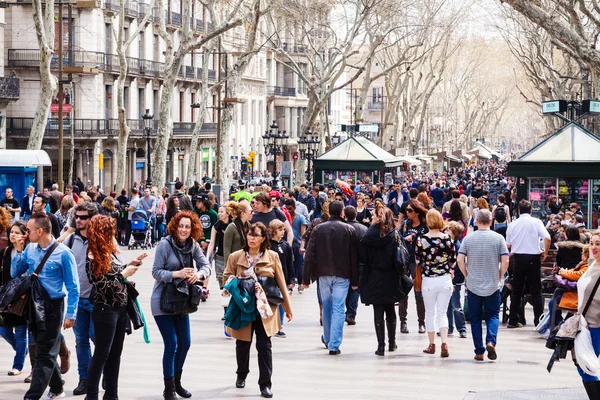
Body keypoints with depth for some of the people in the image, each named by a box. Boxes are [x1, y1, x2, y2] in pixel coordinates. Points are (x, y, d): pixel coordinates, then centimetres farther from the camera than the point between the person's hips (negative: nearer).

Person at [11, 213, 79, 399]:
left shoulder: (63, 253, -14)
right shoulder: (30, 249, 1)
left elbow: (73, 286, -11)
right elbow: (15, 274, 9)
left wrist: (70, 314, -13)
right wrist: (18, 252, -5)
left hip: (52, 307, -6)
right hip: (34, 306, 6)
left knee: (44, 354, -5)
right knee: (44, 351, 16)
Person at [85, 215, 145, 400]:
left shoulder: (113, 251, 6)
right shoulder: (93, 258, -16)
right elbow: (102, 286, -18)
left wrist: (132, 264, 4)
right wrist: (123, 274, -15)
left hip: (121, 308, 8)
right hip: (105, 310, -8)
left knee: (115, 353, 12)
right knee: (101, 354, -4)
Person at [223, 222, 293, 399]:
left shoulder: (272, 256, 0)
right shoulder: (235, 257, 1)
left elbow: (281, 283, 4)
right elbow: (226, 278, 10)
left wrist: (288, 308, 7)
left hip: (265, 308, -1)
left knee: (264, 346, -6)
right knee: (242, 344, 14)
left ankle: (265, 384, 1)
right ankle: (242, 375, 39)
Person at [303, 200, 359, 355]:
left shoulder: (318, 229, 1)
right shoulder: (349, 230, -3)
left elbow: (310, 255, -2)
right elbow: (354, 257, -1)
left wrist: (307, 278, 2)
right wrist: (355, 280, 4)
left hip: (324, 274, 2)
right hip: (342, 275, -2)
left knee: (327, 307, 18)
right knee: (338, 309, -2)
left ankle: (327, 339, 34)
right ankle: (334, 345, -8)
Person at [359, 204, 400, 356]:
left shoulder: (369, 236, -7)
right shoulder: (394, 236, -7)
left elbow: (362, 257, -4)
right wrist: (400, 276, -1)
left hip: (374, 279, -1)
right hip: (390, 280, 1)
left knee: (378, 312, 1)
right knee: (390, 311, 16)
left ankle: (381, 345, -3)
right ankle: (392, 342, 24)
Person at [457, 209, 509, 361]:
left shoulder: (468, 238, -3)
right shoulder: (498, 238, -5)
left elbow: (460, 260, -8)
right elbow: (505, 261, -8)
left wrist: (467, 275, 6)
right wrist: (499, 277, 6)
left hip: (473, 285, 0)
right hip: (493, 285, 0)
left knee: (476, 318, 9)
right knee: (493, 315, 12)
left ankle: (479, 352, 9)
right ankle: (491, 341, -13)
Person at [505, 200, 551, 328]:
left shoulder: (513, 224, 4)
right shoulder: (536, 222, -3)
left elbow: (508, 245, 7)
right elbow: (547, 238, -14)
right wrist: (545, 253, -1)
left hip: (518, 258, 2)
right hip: (533, 258, -2)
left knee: (516, 290, 11)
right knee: (536, 291, 1)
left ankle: (513, 320, 14)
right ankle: (538, 321, -4)